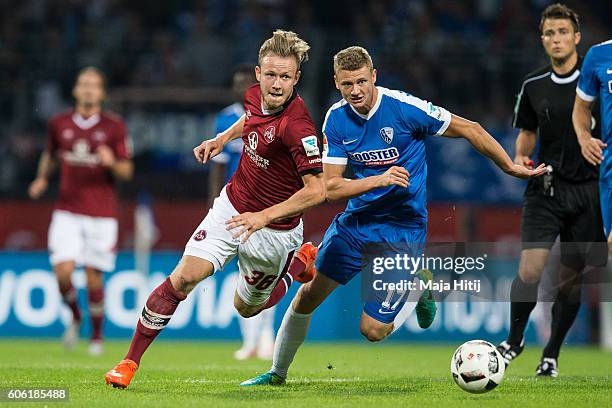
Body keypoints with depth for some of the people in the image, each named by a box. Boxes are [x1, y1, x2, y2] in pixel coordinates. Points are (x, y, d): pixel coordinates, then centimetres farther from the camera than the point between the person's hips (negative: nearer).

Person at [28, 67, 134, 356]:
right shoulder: (59, 124, 4)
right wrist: (42, 178, 12)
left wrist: (112, 163, -20)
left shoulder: (114, 126, -2)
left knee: (93, 276, 0)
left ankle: (97, 335, 20)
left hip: (101, 213, -1)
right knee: (63, 272, -13)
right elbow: (50, 154, 24)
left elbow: (126, 171, -1)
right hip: (67, 211, 1)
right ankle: (75, 316, 17)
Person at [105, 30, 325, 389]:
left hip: (273, 230, -5)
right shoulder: (255, 96, -6)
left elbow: (317, 190, -29)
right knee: (183, 278, -12)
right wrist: (223, 137, 11)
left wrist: (265, 217, -30)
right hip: (231, 207, 5)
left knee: (247, 307, 15)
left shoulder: (297, 127, -29)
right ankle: (131, 361, -4)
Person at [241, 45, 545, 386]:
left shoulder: (404, 107, -18)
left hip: (403, 229, -4)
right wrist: (380, 179, -24)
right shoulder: (336, 119, -4)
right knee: (308, 295, 1)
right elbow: (331, 187, -7)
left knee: (373, 330, -9)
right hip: (356, 221, 4)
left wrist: (513, 168, -2)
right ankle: (277, 373, 22)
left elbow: (468, 129, -8)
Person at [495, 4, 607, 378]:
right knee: (530, 271, -14)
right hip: (545, 189, 1)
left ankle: (552, 355, 21)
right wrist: (520, 158, -1)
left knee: (570, 278, 6)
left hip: (588, 189, -1)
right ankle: (515, 339, 8)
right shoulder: (534, 85, 5)